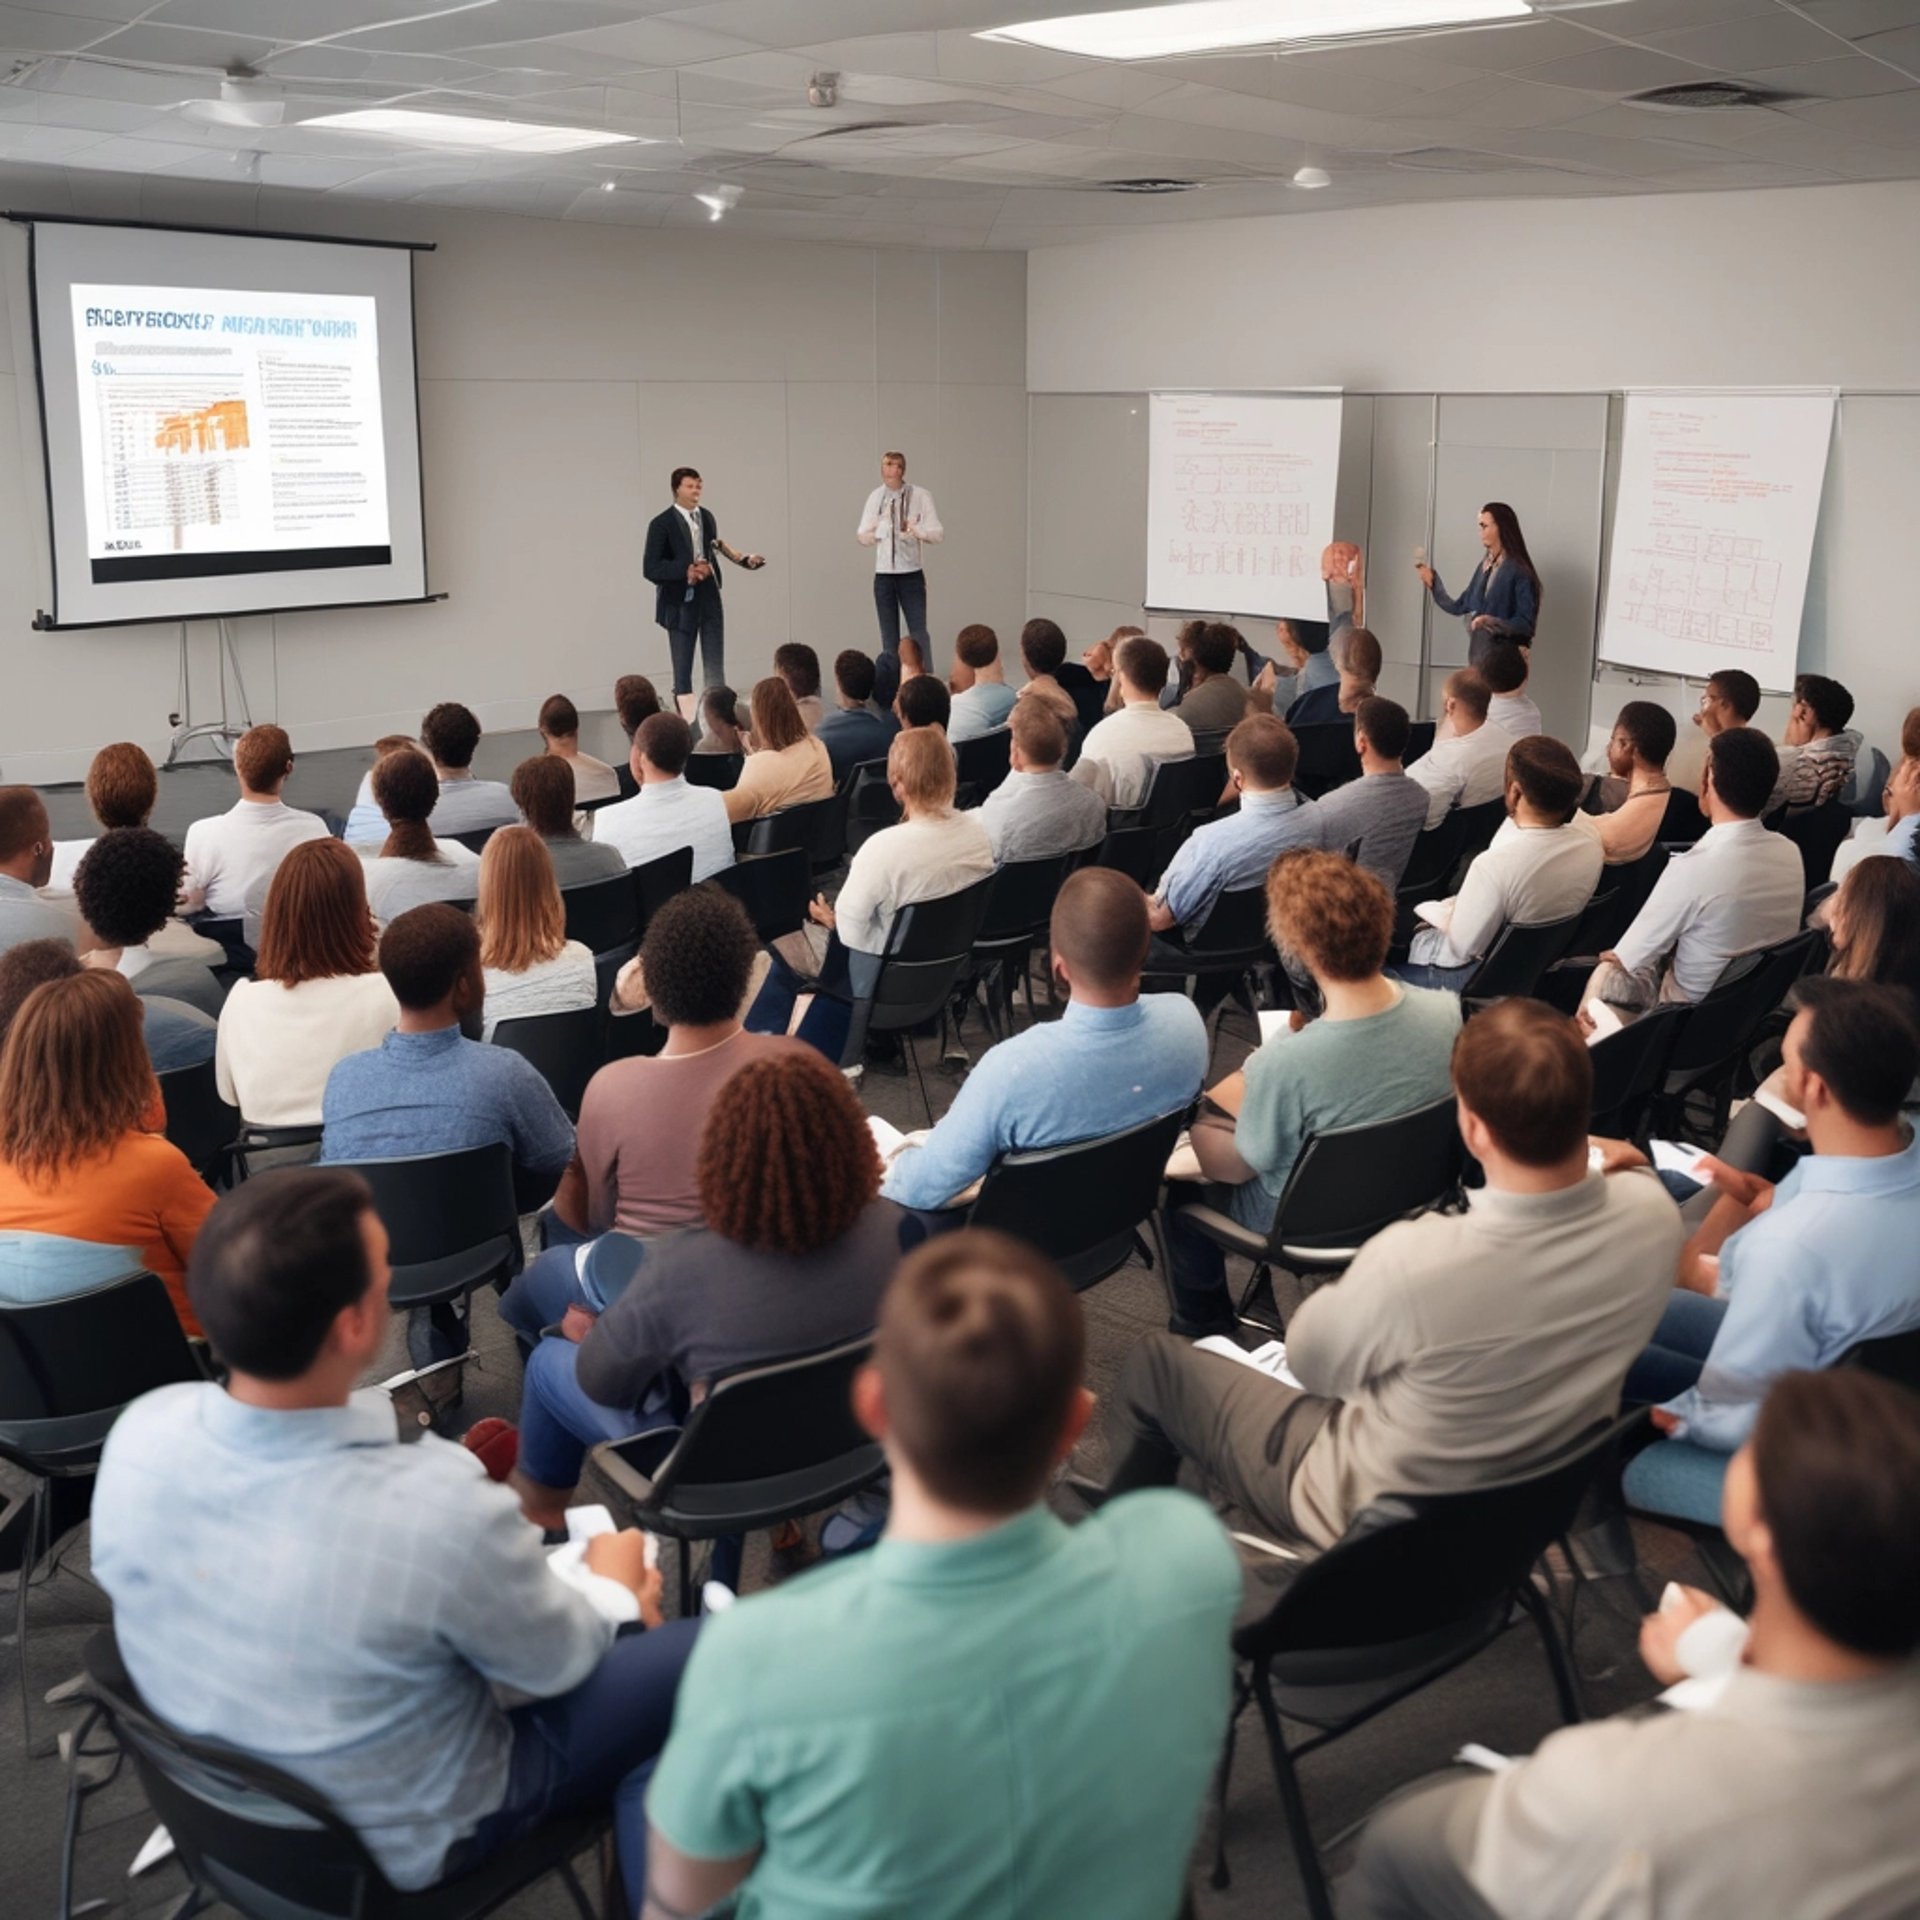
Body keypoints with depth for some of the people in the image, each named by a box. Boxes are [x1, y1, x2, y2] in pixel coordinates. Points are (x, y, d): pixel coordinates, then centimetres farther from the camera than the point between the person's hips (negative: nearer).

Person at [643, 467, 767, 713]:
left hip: (710, 600, 5)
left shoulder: (707, 516, 6)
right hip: (681, 604, -5)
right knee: (683, 671, 3)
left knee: (715, 669, 6)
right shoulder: (661, 524, -11)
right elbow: (650, 568, -16)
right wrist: (686, 570, -22)